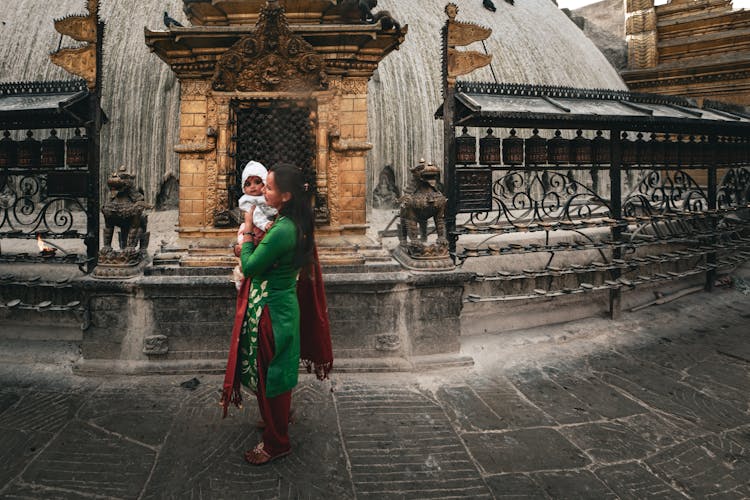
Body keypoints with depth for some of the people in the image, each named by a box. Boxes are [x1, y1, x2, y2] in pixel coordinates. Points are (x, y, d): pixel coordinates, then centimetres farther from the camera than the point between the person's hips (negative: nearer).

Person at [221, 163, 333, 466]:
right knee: (274, 373, 25)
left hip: (271, 311, -9)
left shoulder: (282, 230, -27)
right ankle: (277, 420, 46)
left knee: (270, 376, 6)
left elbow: (249, 268, -18)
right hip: (283, 305, 9)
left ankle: (276, 443, 22)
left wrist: (247, 231, -8)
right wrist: (250, 250, 2)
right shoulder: (295, 223, 3)